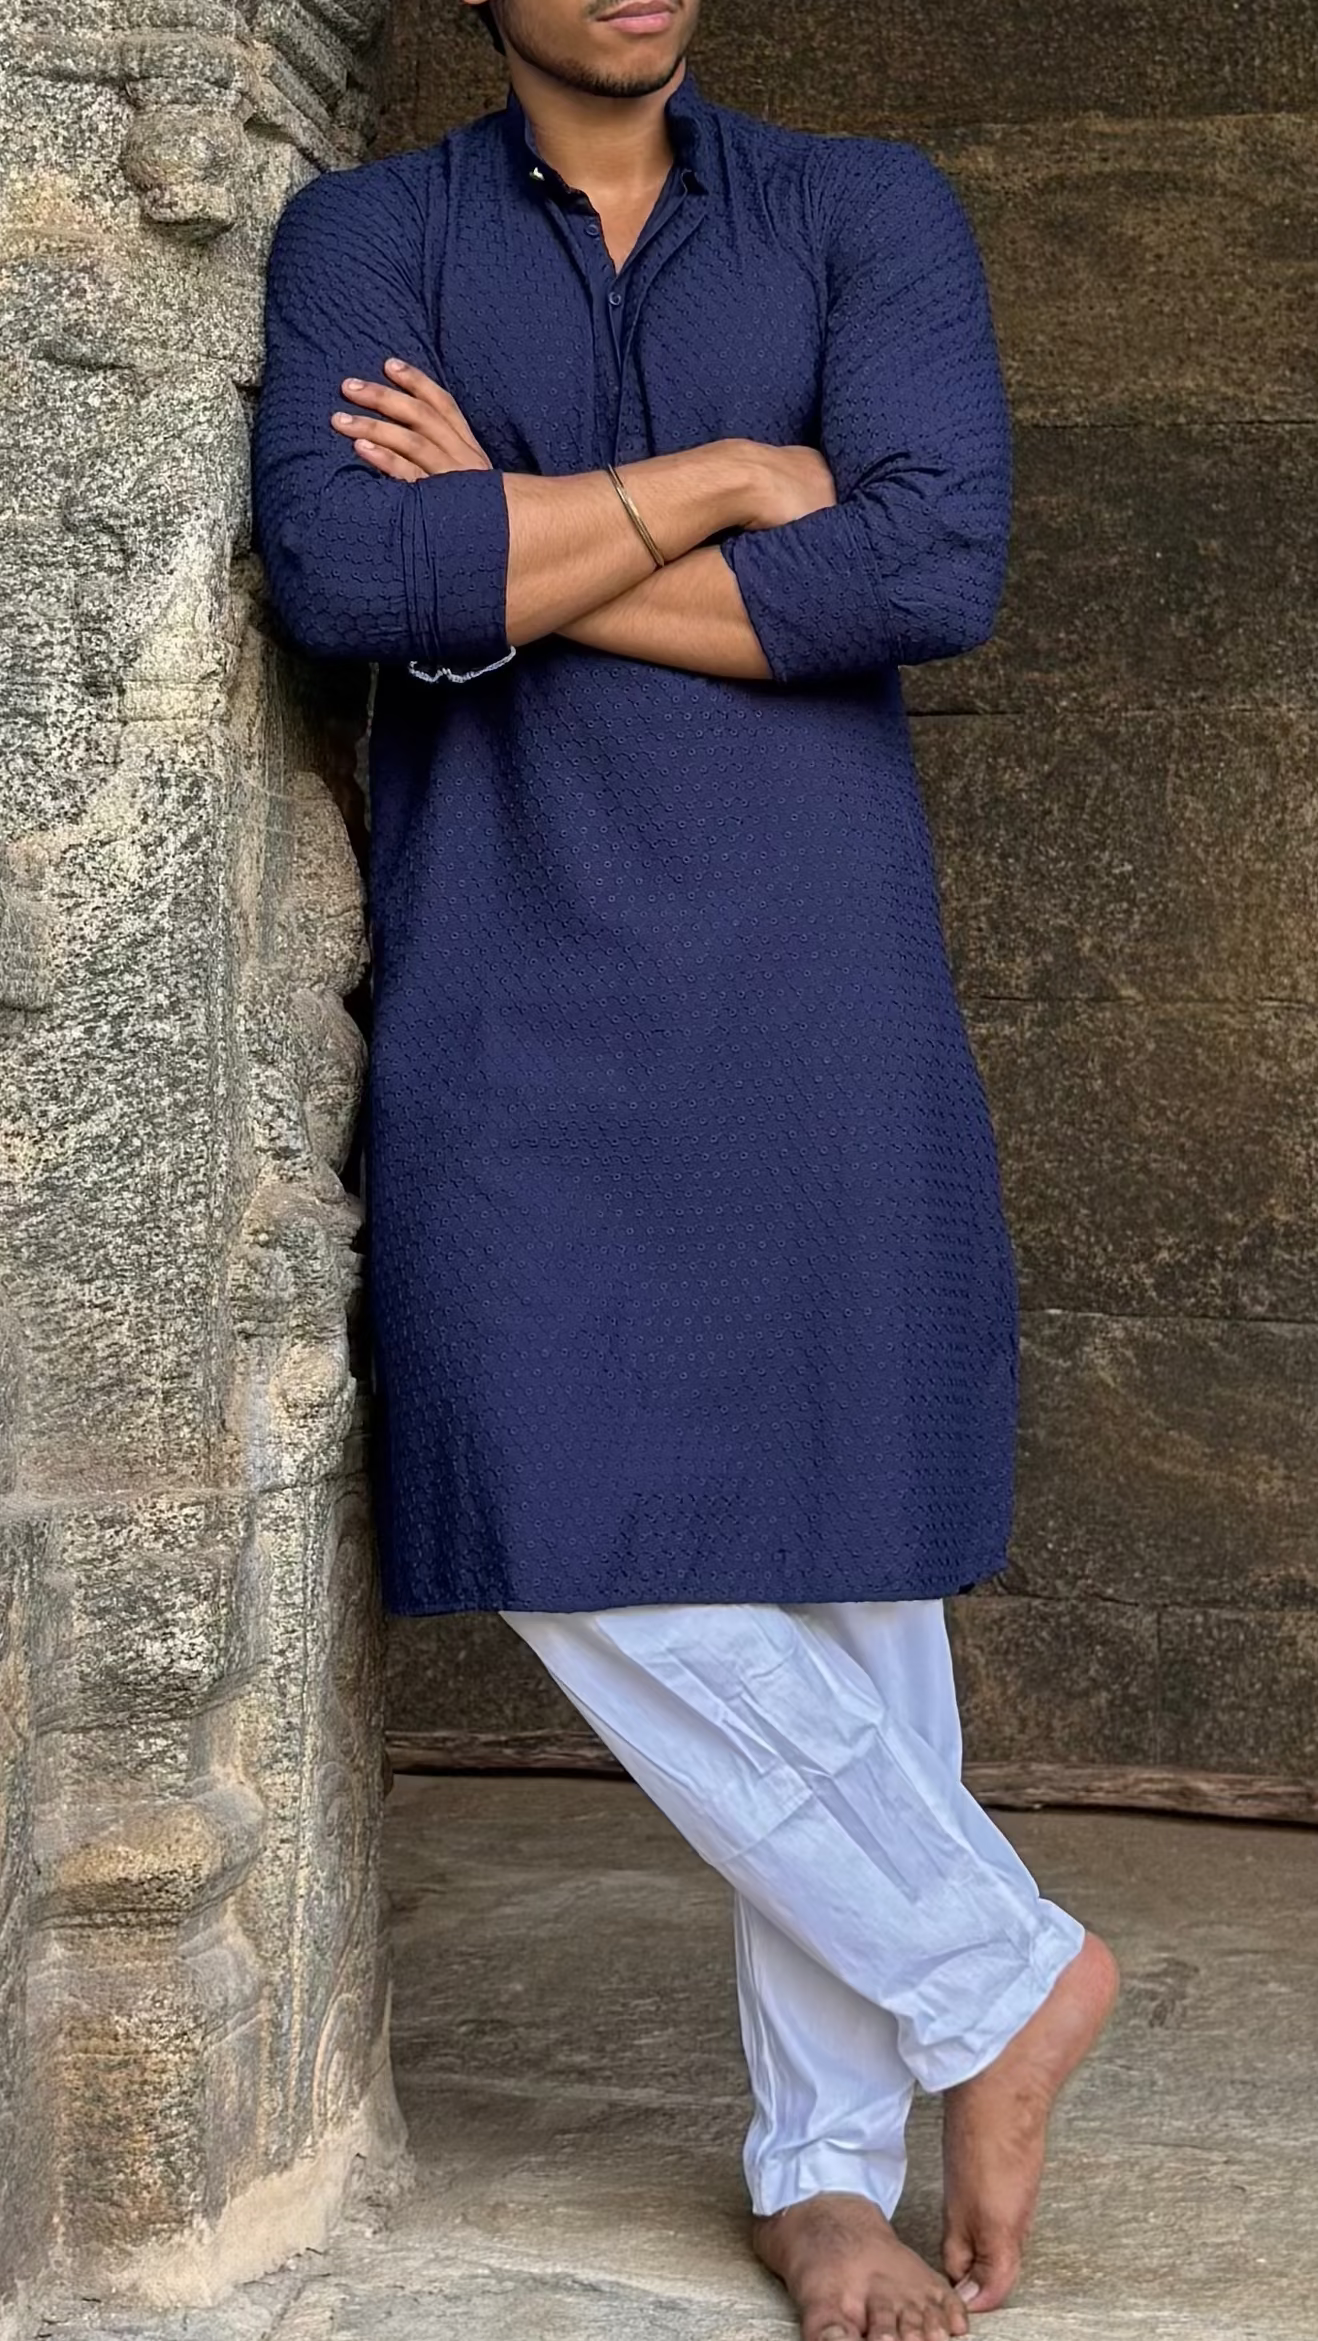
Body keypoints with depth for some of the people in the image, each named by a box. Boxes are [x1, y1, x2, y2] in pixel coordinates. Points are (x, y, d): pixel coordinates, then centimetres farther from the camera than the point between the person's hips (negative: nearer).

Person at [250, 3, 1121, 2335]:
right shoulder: (367, 236, 8)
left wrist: (518, 563, -8)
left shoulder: (871, 210, 8)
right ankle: (997, 1974, 10)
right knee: (583, 1550, -9)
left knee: (833, 1558, 0)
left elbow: (937, 566, -10)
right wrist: (717, 481, -8)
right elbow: (331, 569, -11)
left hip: (817, 1002, 0)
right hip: (515, 1017, 0)